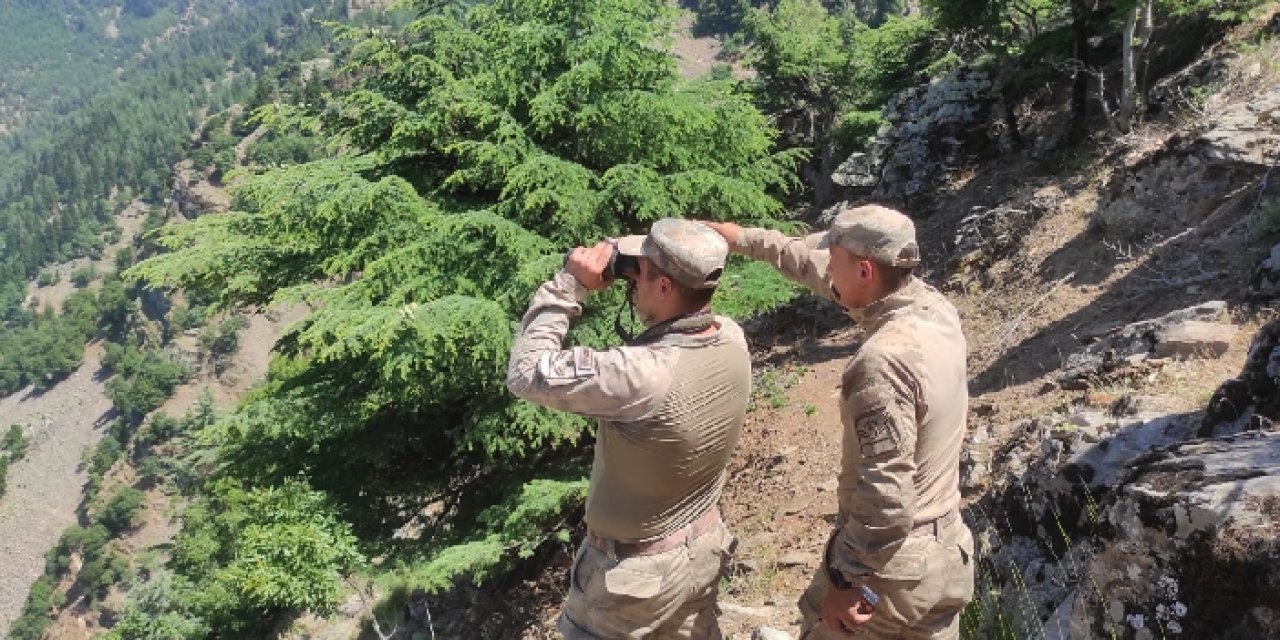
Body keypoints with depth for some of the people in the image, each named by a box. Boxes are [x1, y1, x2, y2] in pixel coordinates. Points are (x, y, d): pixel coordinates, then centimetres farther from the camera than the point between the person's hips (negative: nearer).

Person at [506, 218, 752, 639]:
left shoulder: (641, 375, -37)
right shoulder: (733, 338, -14)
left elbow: (526, 374, -27)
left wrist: (569, 284, -21)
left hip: (637, 569, -6)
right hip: (706, 544, 6)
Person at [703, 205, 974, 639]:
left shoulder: (884, 360, -29)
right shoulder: (935, 309, -3)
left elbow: (886, 495, -30)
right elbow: (829, 278, 11)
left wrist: (845, 578, -20)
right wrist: (747, 240, 16)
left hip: (890, 563, -8)